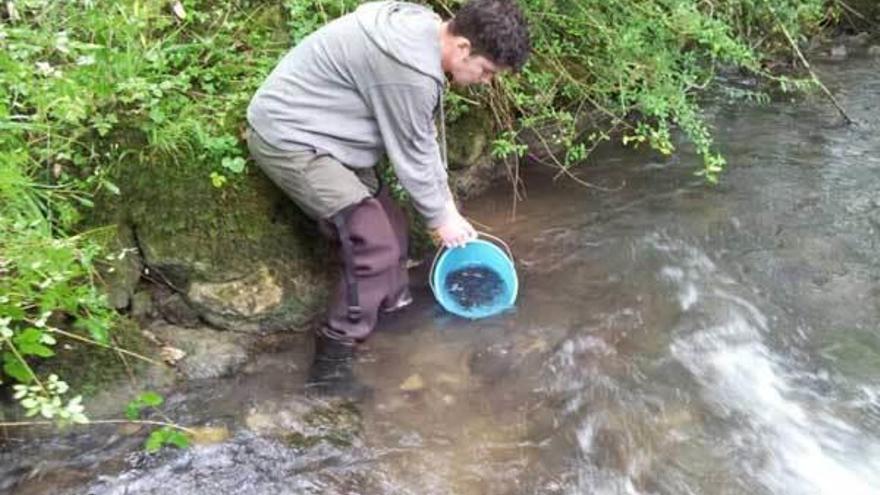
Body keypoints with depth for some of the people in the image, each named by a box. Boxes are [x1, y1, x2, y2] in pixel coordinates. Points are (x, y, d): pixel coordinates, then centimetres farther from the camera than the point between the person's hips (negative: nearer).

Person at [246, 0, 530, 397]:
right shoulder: (412, 70, -29)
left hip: (310, 127, 10)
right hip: (289, 139, -10)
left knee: (390, 226, 14)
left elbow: (424, 139, 10)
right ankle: (329, 369, -4)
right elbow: (411, 155, -16)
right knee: (376, 246, -13)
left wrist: (447, 206, 13)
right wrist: (440, 217, 1)